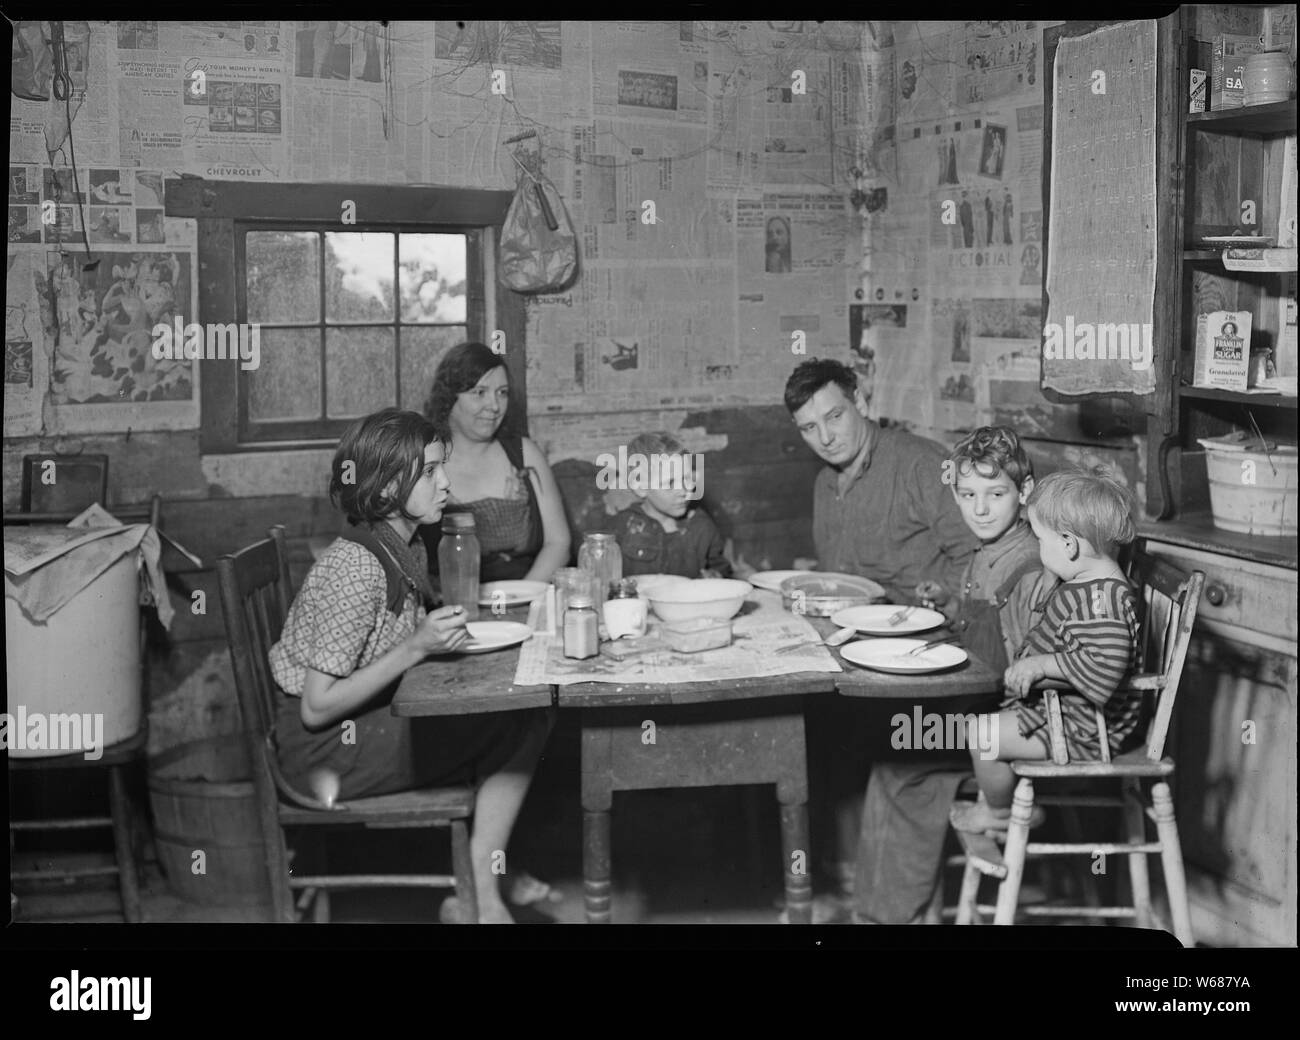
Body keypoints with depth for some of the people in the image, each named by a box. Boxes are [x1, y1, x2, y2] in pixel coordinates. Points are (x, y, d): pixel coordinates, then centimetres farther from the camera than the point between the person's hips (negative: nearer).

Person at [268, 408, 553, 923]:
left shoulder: (407, 550, 4)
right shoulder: (356, 567, -23)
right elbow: (317, 708, -23)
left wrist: (451, 628, -4)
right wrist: (417, 647, -27)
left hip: (372, 723, 9)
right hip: (325, 750, -9)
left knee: (523, 716, -2)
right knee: (522, 726, -14)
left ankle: (480, 887, 1)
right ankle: (476, 897, -1)